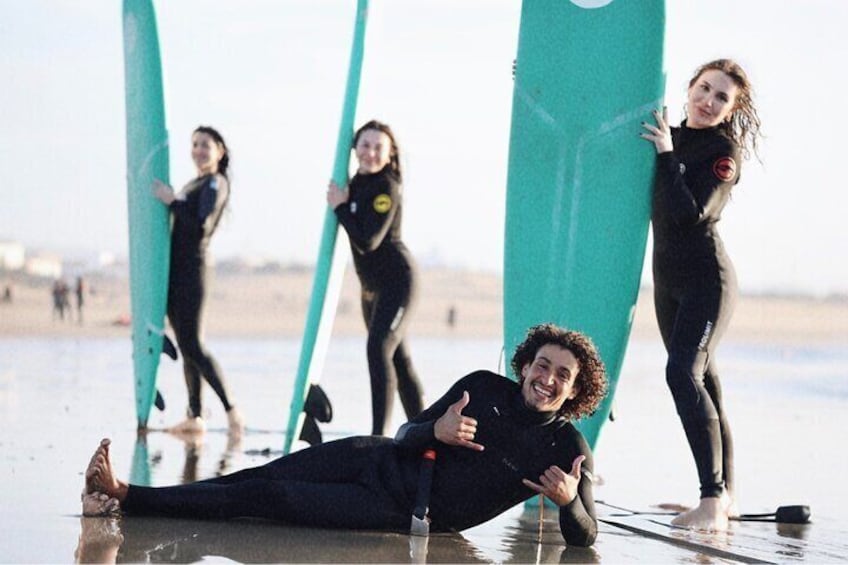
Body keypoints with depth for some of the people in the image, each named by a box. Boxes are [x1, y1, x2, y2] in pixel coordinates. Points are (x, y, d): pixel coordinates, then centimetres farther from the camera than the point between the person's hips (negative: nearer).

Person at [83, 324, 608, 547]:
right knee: (257, 478, -9)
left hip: (405, 514, -4)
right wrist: (437, 430, -20)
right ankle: (120, 496, -4)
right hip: (379, 460, 4)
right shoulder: (484, 387, 1)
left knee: (266, 497, -11)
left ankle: (126, 498, -8)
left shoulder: (568, 449, -7)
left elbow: (585, 538, -10)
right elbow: (405, 434, 4)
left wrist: (568, 502, -33)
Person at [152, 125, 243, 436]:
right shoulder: (193, 185, 20)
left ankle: (231, 409, -12)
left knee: (191, 345, -13)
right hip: (174, 271, 9)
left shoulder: (216, 183, -6)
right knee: (185, 346, 6)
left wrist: (172, 201, -16)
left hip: (191, 271, -9)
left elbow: (201, 227, -19)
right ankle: (194, 416, 7)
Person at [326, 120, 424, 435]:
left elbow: (368, 241, -25)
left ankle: (379, 436, -24)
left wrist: (340, 207, -15)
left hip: (396, 280, -10)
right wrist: (341, 205, 4)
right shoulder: (358, 182, 7)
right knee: (397, 358, 15)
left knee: (379, 349, -21)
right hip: (372, 285, 10)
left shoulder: (386, 188, -18)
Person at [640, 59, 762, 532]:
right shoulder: (668, 136, 10)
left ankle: (713, 500, -27)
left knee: (684, 372, -23)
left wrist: (667, 155, -18)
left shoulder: (726, 151, -10)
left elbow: (690, 213, -21)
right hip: (668, 279, 8)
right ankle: (725, 497, 18)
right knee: (703, 383, 11)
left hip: (707, 279, -8)